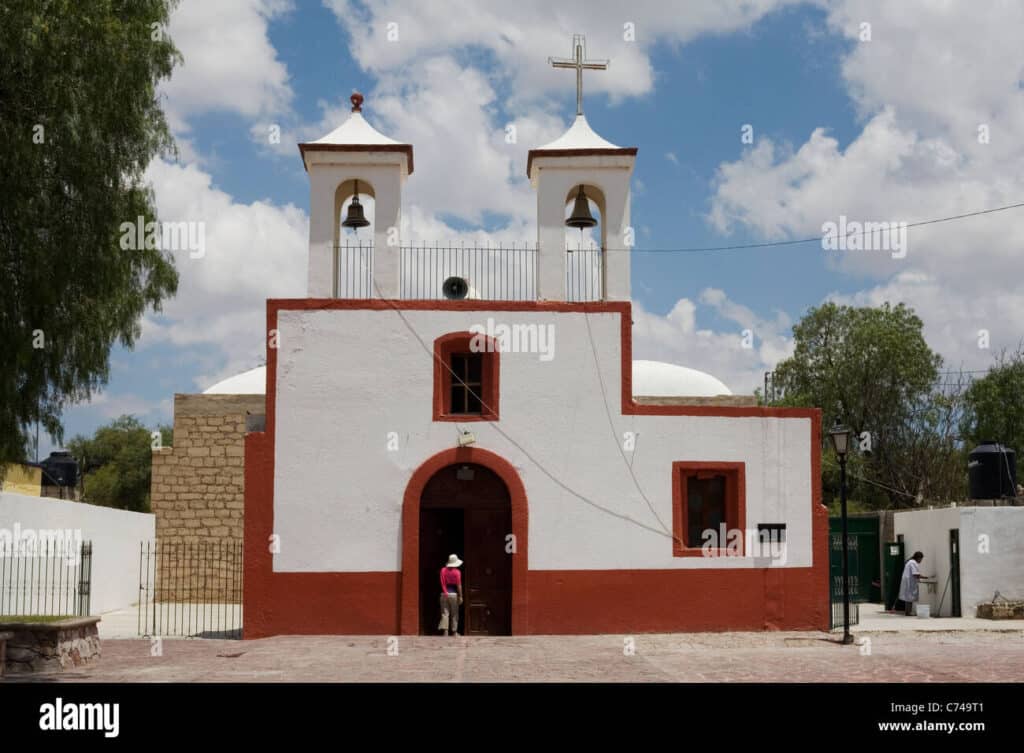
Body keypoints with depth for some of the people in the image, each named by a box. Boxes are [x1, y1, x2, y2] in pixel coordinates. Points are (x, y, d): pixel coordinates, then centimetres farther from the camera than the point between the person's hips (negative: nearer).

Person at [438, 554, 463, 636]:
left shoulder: (443, 570, 2)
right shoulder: (457, 572, -5)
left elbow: (442, 583, -4)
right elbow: (459, 585, -7)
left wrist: (445, 592, -2)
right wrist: (460, 596, -3)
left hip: (444, 594, 2)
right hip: (454, 594, -2)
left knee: (445, 613, 2)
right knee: (454, 614, 8)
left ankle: (445, 629, -10)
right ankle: (454, 631, 10)